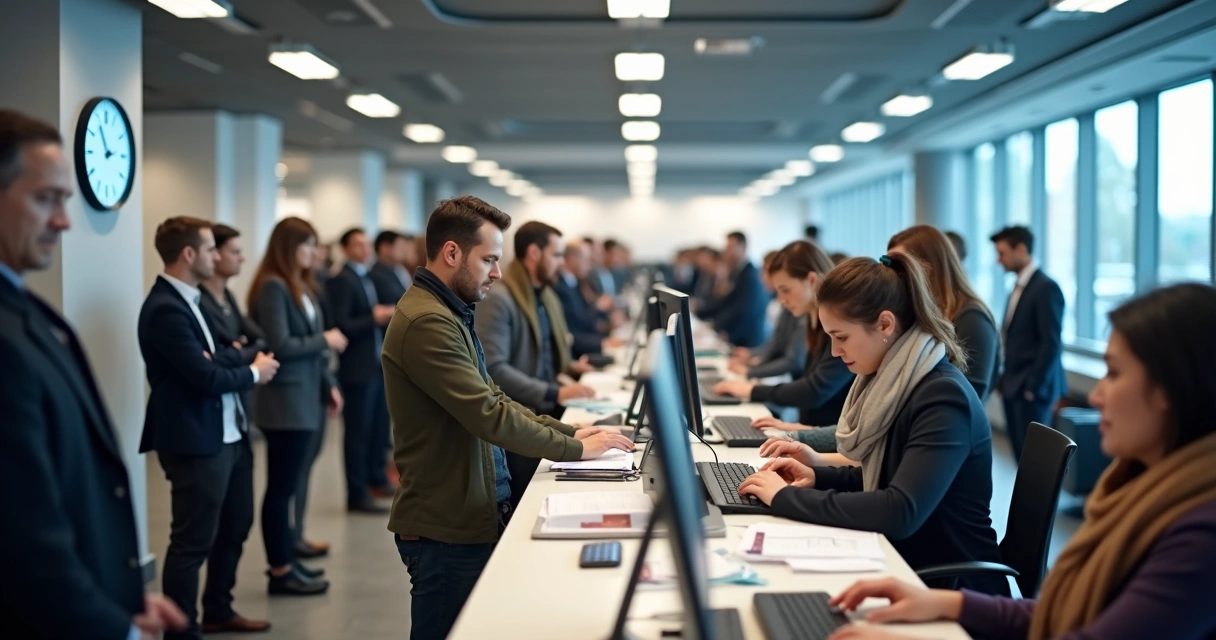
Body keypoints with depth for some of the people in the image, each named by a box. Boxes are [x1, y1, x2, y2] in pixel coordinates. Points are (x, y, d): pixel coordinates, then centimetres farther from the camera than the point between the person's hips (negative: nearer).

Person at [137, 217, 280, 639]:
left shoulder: (189, 299, 11)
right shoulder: (165, 308, -21)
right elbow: (206, 376, -24)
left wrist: (251, 361, -12)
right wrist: (254, 373, -8)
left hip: (227, 434, 11)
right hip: (196, 441, -11)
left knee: (235, 526, 22)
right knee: (193, 541, -1)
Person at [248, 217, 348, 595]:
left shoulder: (302, 286, 14)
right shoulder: (272, 287, -13)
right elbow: (279, 346, -20)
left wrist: (328, 385, 12)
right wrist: (325, 340, -9)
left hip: (307, 398, 9)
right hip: (285, 401, -9)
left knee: (291, 484, 14)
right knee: (282, 487, -1)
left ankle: (286, 558, 22)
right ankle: (280, 572, 6)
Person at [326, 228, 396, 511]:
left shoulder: (366, 278, 15)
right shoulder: (342, 281, -13)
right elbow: (340, 326, -21)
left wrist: (385, 316, 1)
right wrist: (374, 318, -22)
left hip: (378, 363, 9)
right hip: (358, 367, -9)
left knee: (379, 426, 17)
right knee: (358, 431, -2)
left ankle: (376, 479, 31)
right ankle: (357, 495, 4)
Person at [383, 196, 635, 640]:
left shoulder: (452, 314, 13)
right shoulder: (427, 323, -21)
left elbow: (494, 399, 15)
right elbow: (490, 416, -24)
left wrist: (569, 432, 4)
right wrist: (576, 449, -14)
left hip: (470, 518, 10)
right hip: (448, 529, -10)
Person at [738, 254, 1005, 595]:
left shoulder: (943, 398, -22)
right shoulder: (895, 381, 4)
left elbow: (900, 513, -32)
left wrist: (787, 497, -25)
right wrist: (818, 477, -2)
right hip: (907, 569, 7)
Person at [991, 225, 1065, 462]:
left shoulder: (1046, 288, -12)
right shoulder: (1019, 287, 15)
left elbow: (1051, 343, -16)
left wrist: (1034, 387, -16)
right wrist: (1006, 381, 12)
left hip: (1032, 389, -8)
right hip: (1014, 388, 8)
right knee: (1022, 455, 9)